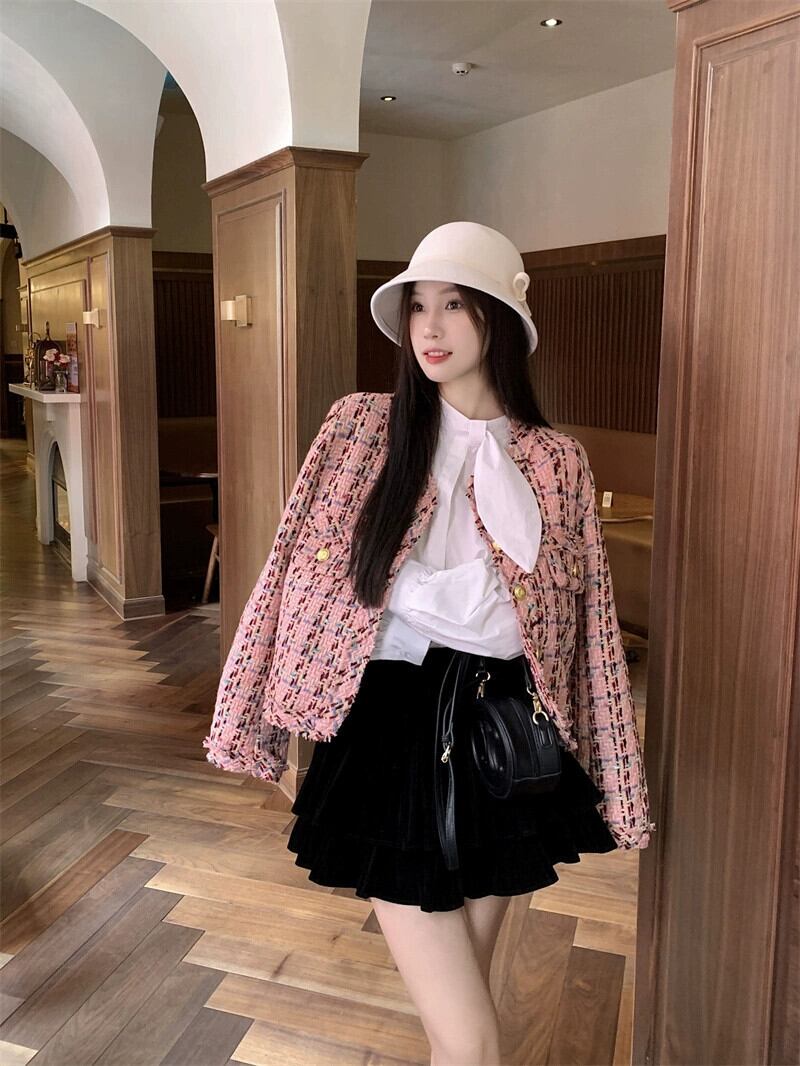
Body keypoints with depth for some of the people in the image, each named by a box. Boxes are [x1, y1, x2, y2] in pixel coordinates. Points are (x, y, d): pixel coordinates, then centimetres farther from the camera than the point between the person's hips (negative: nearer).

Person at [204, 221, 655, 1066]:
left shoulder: (556, 461, 1)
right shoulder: (360, 427, -3)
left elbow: (584, 618, 4)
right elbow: (302, 572, 0)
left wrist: (604, 775, 5)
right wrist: (258, 716, 1)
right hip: (392, 732, -2)